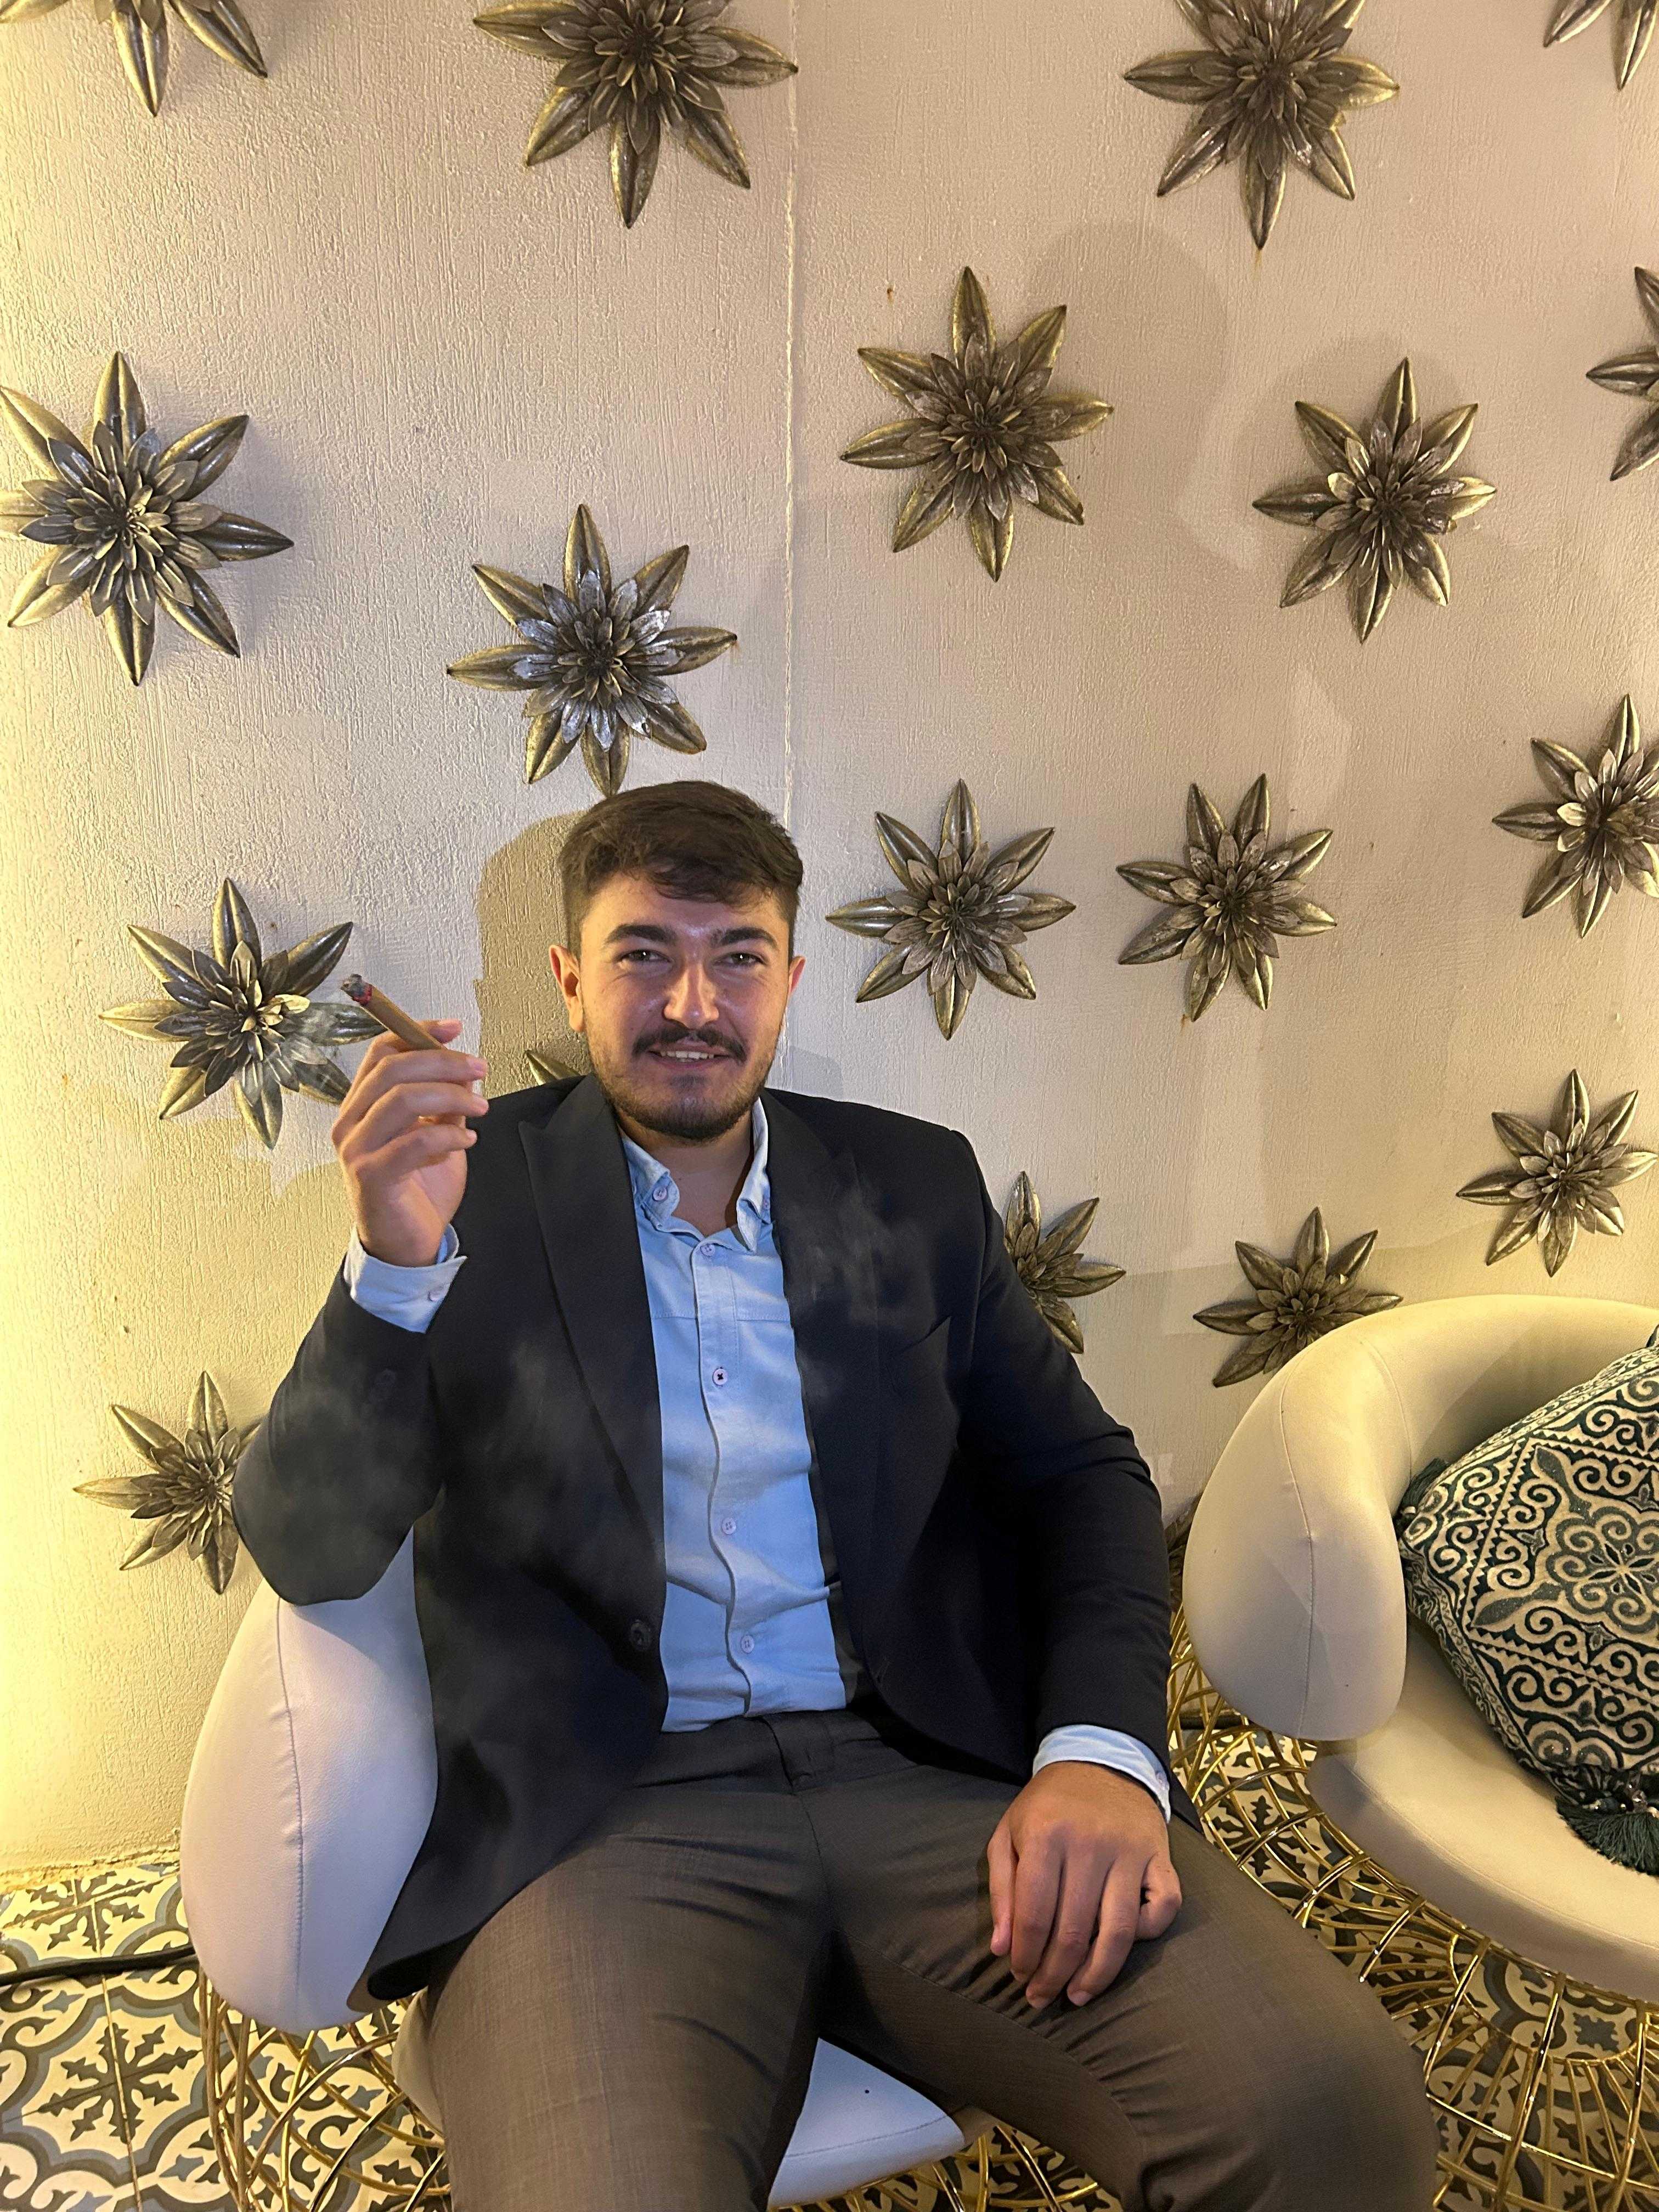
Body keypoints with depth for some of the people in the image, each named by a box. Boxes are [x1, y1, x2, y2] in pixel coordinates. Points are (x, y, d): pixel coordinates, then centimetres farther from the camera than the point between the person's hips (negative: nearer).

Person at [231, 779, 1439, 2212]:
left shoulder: (914, 1183, 13)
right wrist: (396, 1260, -18)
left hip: (934, 1774, 3)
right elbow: (307, 1551, 0)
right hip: (610, 1818, -2)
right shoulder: (475, 1187, 6)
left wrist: (1102, 1751, -8)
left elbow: (1084, 1475, 11)